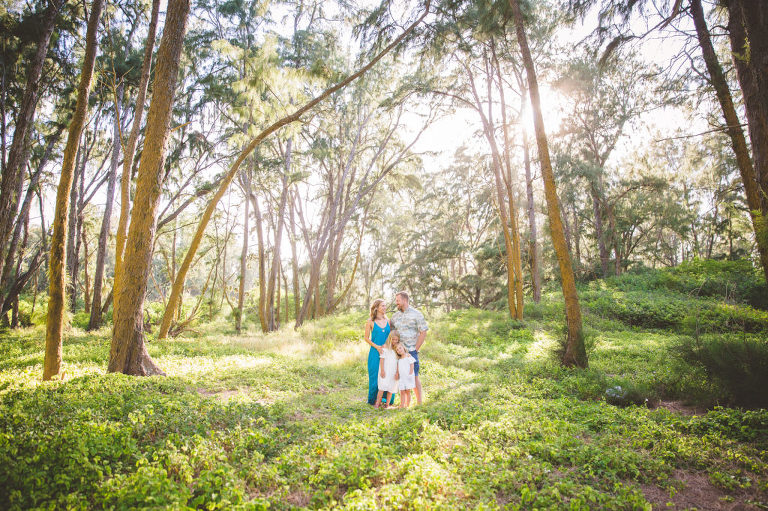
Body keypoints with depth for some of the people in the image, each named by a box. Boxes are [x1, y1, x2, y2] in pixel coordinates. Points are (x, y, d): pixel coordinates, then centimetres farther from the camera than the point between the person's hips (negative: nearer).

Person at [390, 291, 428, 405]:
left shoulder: (416, 314, -3)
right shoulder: (395, 316, 12)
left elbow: (423, 333, -5)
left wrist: (416, 349, -8)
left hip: (411, 351, -5)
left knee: (414, 377, -1)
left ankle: (419, 402, 10)